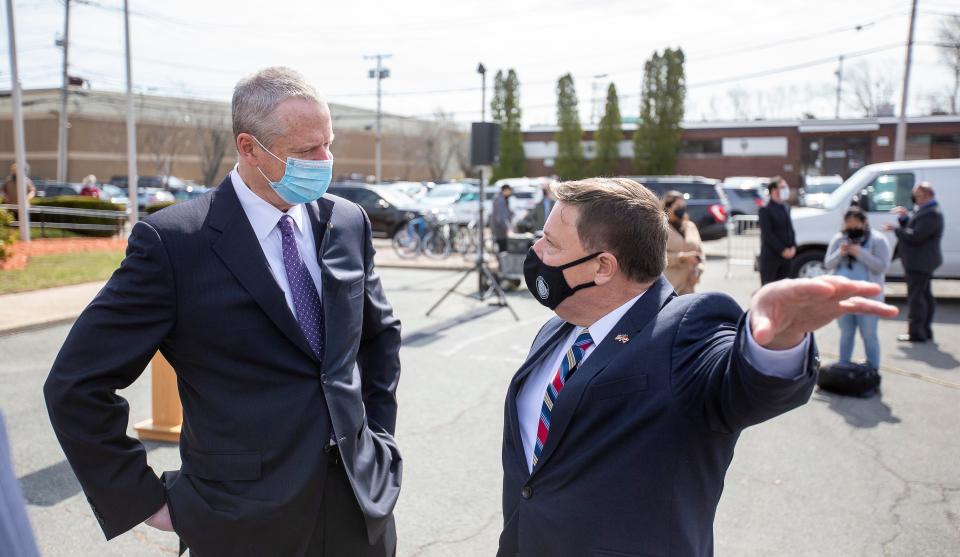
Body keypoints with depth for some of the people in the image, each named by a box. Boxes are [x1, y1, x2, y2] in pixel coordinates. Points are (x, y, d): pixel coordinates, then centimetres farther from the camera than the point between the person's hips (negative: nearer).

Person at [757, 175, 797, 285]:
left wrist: (793, 247, 1)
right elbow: (767, 234, -15)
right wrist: (782, 250, -17)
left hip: (786, 255, 7)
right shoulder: (765, 210, -9)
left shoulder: (786, 207, 14)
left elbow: (790, 229, 16)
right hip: (770, 256, -7)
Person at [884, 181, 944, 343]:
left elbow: (916, 236, -26)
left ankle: (916, 333, -4)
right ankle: (925, 330, 25)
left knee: (916, 296, -7)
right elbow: (912, 227, 18)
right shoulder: (924, 210, 15)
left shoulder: (931, 214, -20)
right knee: (925, 295, 16)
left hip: (919, 262, -11)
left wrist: (895, 229, -16)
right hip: (920, 261, 11)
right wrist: (905, 217, 2)